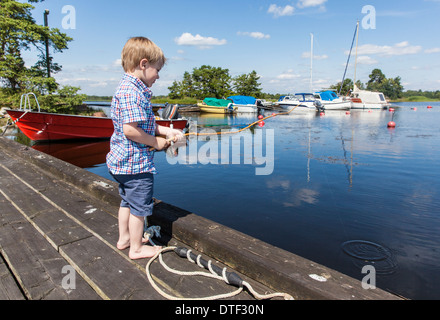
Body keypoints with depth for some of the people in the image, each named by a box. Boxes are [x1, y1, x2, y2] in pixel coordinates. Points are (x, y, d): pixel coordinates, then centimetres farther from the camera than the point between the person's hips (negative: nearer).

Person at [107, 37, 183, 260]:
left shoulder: (130, 89, 12)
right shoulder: (132, 91, -22)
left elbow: (146, 125, 16)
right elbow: (130, 130, -28)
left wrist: (168, 131, 7)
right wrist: (156, 142, -15)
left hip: (124, 161, 11)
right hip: (136, 162, -11)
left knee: (127, 201, 24)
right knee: (139, 206, 5)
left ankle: (124, 237, 41)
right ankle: (136, 248, 22)